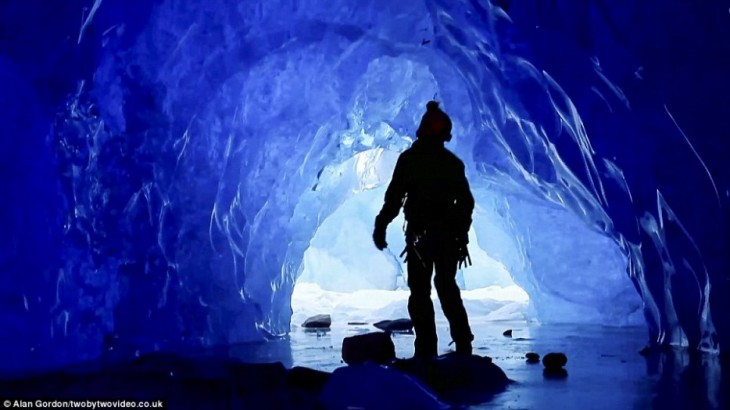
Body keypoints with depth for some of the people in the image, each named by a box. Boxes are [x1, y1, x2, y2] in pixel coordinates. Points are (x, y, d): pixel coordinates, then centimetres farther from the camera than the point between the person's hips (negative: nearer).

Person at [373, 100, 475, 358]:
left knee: (420, 291, 2)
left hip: (420, 235, -3)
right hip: (449, 236, 4)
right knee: (448, 288, 15)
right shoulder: (454, 163, 7)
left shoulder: (409, 159, -4)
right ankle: (463, 344, 14)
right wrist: (462, 238, 16)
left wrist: (381, 227, -2)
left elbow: (394, 197, -9)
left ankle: (427, 351, -2)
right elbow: (466, 203, 9)